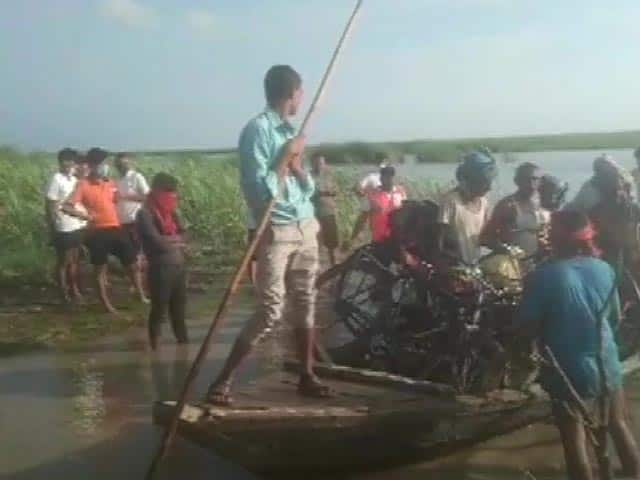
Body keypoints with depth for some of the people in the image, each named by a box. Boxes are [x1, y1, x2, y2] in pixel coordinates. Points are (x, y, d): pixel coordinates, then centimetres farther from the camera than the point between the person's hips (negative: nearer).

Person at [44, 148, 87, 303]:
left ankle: (74, 290, 29)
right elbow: (50, 206, -12)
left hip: (78, 226, 7)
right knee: (64, 261, 5)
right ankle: (64, 293, 15)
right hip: (64, 229, -7)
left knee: (74, 260, 17)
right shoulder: (56, 180, -12)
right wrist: (52, 229, -13)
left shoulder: (74, 179, 8)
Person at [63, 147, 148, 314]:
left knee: (132, 264, 9)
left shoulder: (110, 183, 10)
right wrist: (85, 215, -24)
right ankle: (106, 303, 17)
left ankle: (142, 296, 24)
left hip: (116, 229, 5)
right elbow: (67, 207, -13)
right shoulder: (83, 185, -7)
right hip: (98, 232, -5)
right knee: (100, 269, 6)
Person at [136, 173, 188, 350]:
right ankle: (155, 346, 12)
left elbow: (182, 236, 8)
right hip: (160, 268, -7)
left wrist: (168, 240, -11)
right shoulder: (145, 214, -10)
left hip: (179, 265, 7)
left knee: (179, 307, 16)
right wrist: (176, 239, -1)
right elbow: (157, 241, -17)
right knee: (159, 309, 1)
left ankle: (183, 341, 28)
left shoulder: (170, 212, 12)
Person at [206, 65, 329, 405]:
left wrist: (296, 163, -6)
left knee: (306, 306, 10)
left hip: (306, 228, 8)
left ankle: (306, 377, 21)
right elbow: (262, 191, -19)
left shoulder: (290, 131, 13)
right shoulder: (257, 129, -11)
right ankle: (222, 381, 1)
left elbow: (308, 188, 12)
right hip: (276, 232, -7)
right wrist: (286, 156, -12)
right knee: (270, 312, -8)